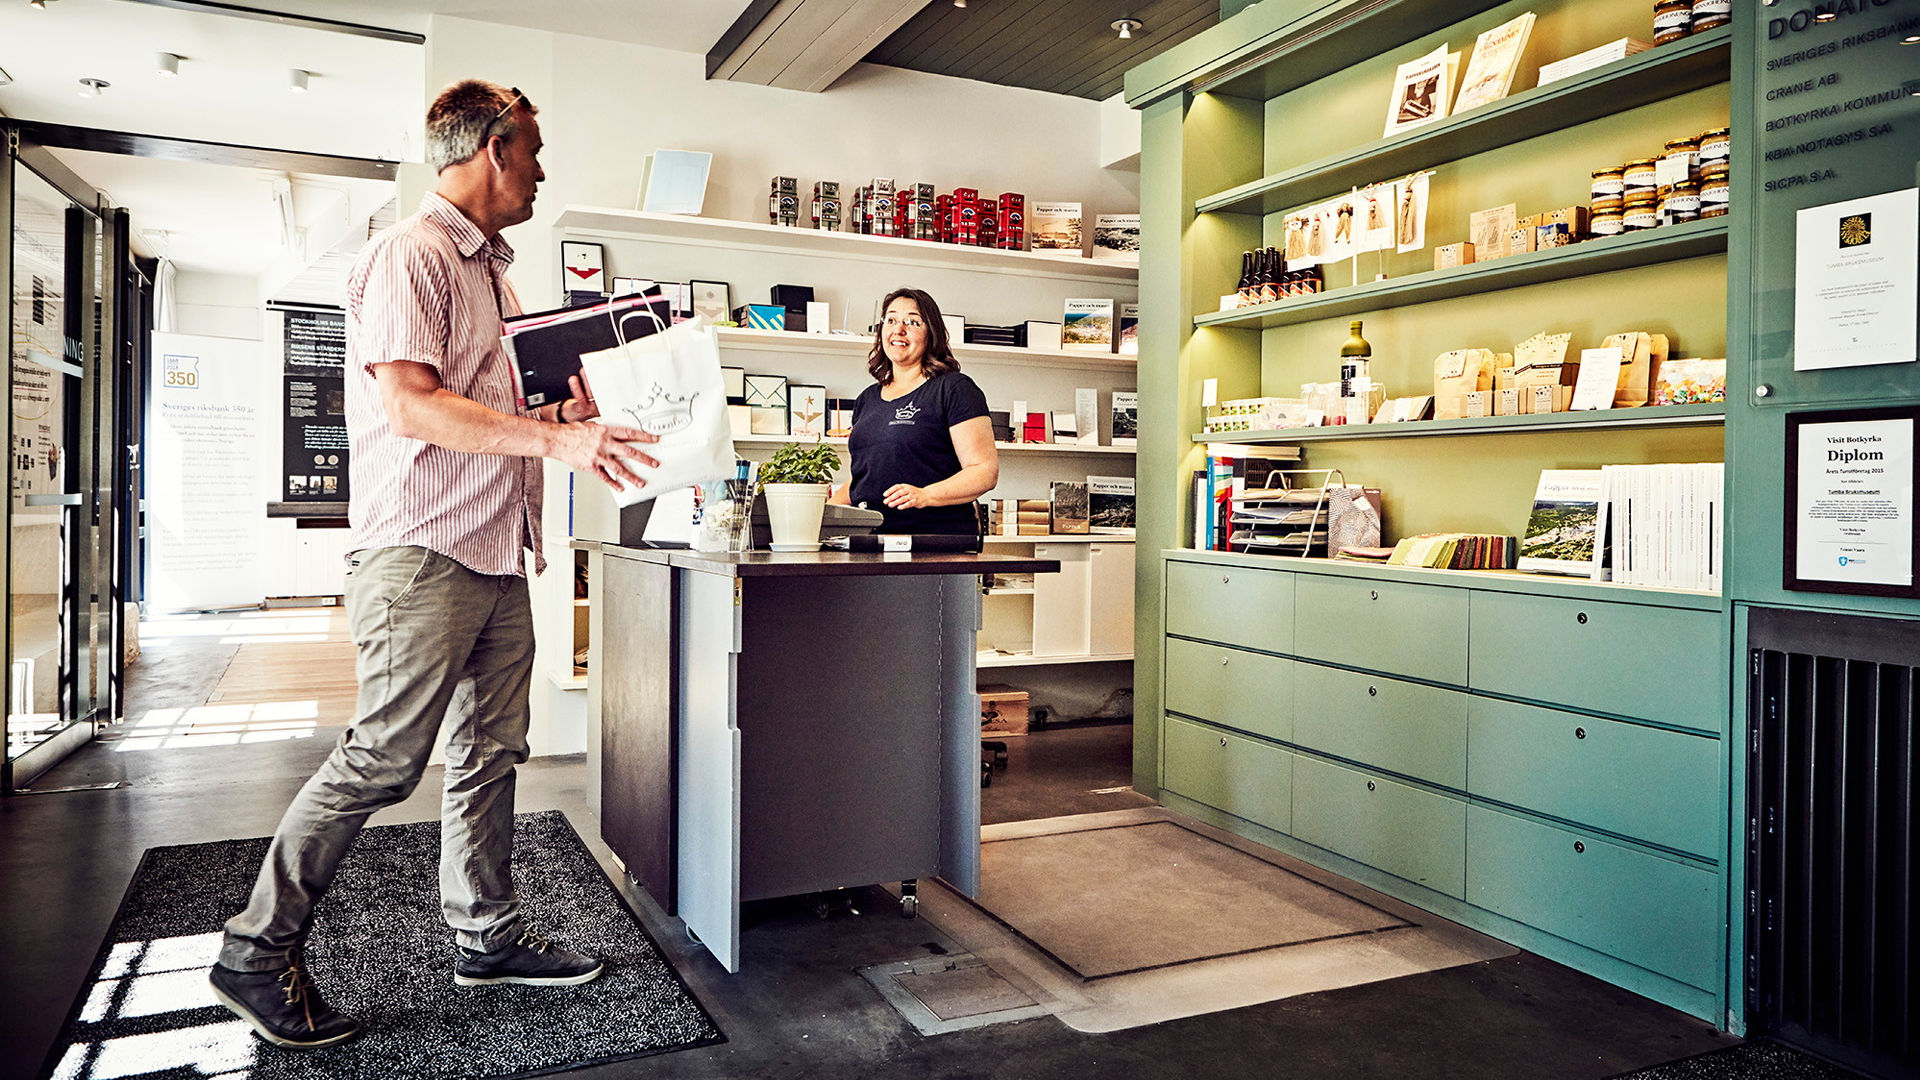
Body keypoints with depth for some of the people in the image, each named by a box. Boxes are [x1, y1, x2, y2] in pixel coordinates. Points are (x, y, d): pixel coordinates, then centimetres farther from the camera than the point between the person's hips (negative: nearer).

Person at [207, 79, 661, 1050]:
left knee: (490, 751, 12)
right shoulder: (410, 254, -9)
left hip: (496, 554, 9)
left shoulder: (491, 270, 21)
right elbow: (411, 405, -20)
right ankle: (258, 951, 11)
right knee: (383, 757, -5)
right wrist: (558, 439, -24)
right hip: (422, 552, -9)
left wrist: (565, 412, 11)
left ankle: (486, 936, 23)